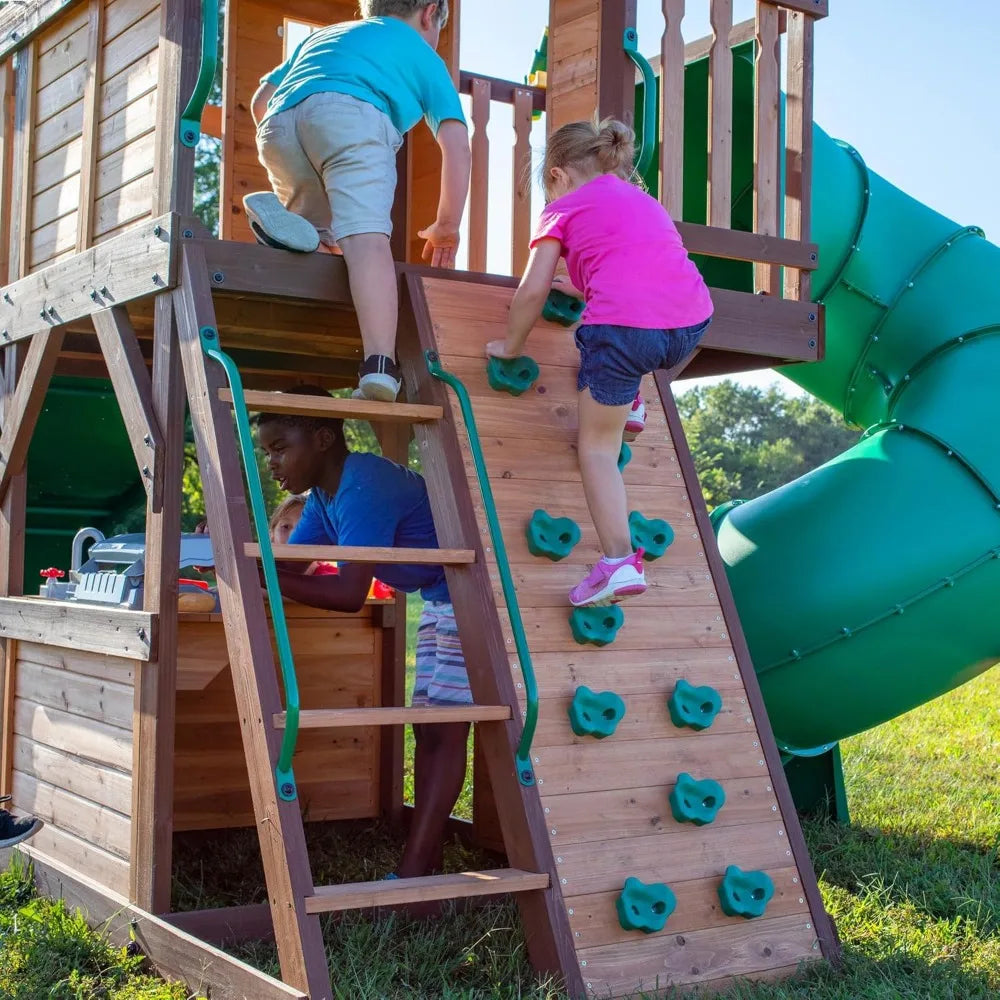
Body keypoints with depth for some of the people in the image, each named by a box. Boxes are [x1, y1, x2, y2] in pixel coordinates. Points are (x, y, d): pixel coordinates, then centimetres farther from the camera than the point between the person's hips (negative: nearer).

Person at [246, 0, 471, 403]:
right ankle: (379, 368, -38)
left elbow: (260, 101, 35)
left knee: (336, 235, 21)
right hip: (350, 112, -4)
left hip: (278, 126, 4)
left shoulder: (323, 35, 42)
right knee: (367, 238, -18)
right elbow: (457, 145, 17)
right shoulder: (423, 55, 29)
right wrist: (447, 226, 23)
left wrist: (291, 176, 45)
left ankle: (287, 211, -11)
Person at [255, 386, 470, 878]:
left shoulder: (363, 487, -25)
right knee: (428, 725, 8)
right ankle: (429, 864, 11)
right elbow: (288, 564, 7)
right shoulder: (324, 498, 7)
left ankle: (411, 876, -11)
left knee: (442, 728, -11)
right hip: (439, 599, 10)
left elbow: (349, 593, -31)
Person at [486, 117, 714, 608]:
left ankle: (619, 562, -5)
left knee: (597, 445, 7)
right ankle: (627, 404, 41)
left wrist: (510, 345, 23)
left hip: (625, 326, -6)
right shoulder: (638, 197, 31)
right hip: (692, 321, 6)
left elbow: (532, 291, 9)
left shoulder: (562, 208, 13)